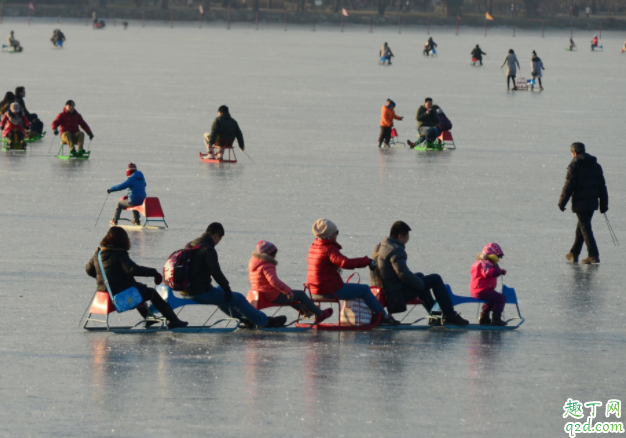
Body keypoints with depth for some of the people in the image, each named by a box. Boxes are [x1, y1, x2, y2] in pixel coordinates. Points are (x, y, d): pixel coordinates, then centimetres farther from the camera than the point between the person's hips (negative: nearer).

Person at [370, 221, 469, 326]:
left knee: (419, 276, 34)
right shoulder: (395, 251, -19)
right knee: (435, 279, -1)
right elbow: (403, 273, -29)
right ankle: (450, 316, 1)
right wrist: (421, 284, -13)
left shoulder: (378, 248, 12)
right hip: (396, 296, -10)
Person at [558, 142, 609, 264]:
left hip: (580, 203, -7)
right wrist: (604, 204, 17)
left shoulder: (574, 166, -9)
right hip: (593, 202, 7)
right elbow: (602, 187, 13)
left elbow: (568, 186, -12)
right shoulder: (596, 166, 12)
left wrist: (561, 202, -5)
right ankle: (574, 253, 27)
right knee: (581, 227, 18)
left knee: (585, 228, -5)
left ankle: (593, 255, -12)